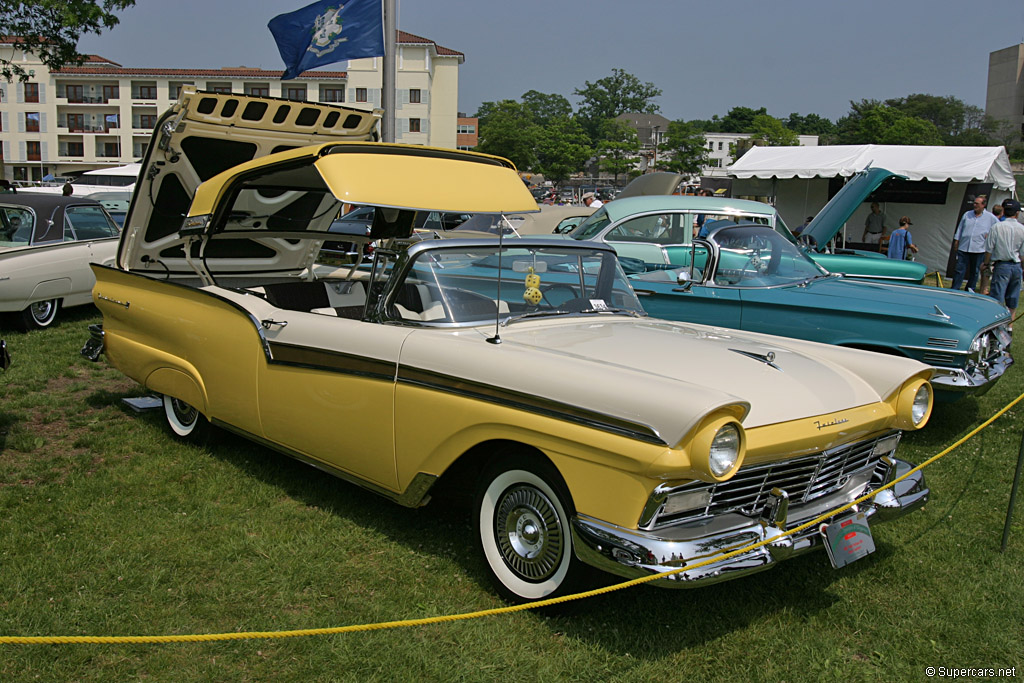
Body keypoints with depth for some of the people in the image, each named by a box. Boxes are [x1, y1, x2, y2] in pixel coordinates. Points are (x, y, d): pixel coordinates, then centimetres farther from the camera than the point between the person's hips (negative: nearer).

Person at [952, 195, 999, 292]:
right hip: (963, 248, 1)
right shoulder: (967, 215, 8)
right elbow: (960, 228, 15)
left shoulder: (991, 217, 1)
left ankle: (970, 290, 22)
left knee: (975, 272, 9)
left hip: (979, 250, -1)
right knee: (960, 270, -2)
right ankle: (954, 290, 0)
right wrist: (956, 240, 12)